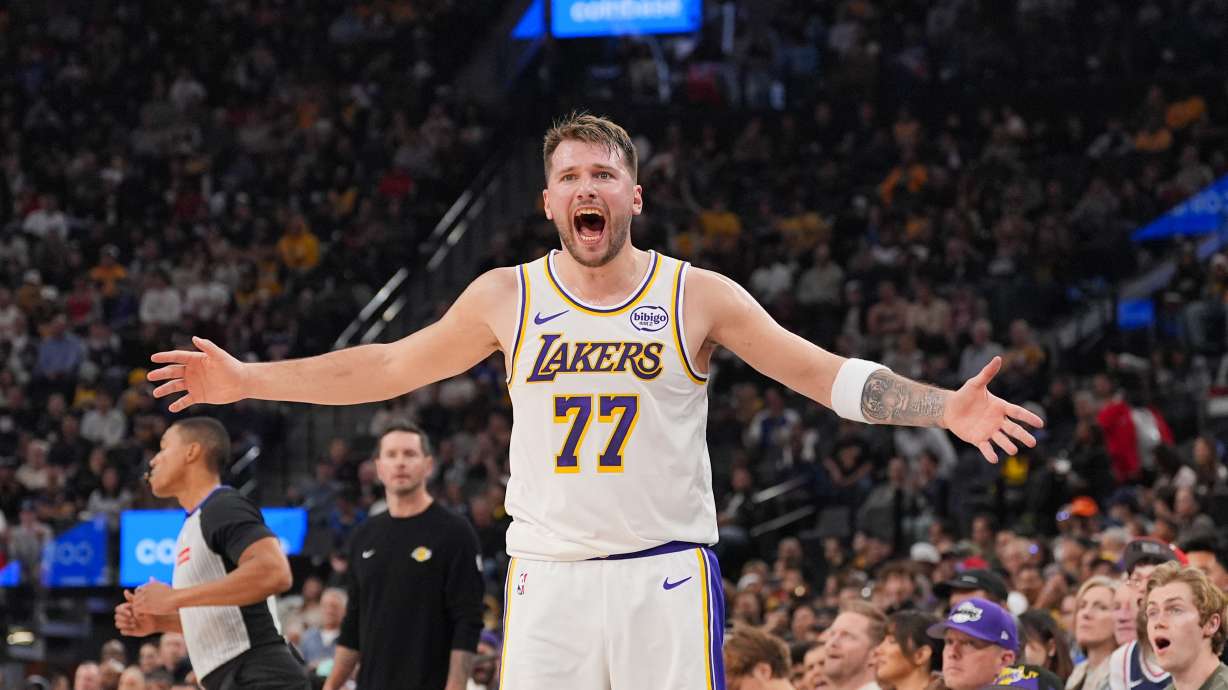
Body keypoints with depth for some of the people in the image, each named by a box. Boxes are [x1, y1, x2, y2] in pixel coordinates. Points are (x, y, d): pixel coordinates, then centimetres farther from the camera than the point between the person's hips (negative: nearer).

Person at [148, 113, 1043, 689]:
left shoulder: (699, 297, 0)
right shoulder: (507, 297, 6)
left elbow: (826, 374, -2)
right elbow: (389, 368, 15)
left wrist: (944, 408, -15)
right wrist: (249, 380, 14)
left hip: (667, 576, -2)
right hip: (548, 574, 2)